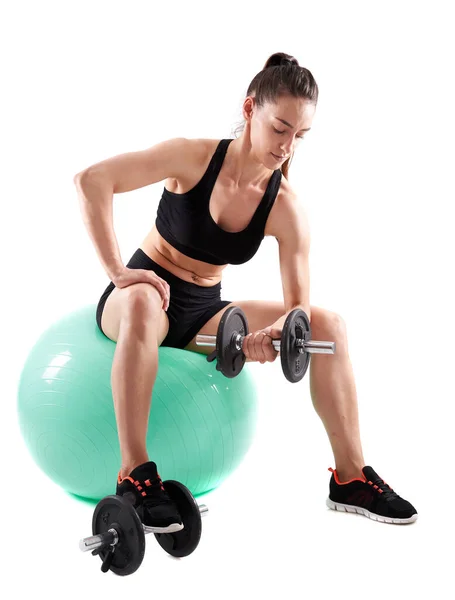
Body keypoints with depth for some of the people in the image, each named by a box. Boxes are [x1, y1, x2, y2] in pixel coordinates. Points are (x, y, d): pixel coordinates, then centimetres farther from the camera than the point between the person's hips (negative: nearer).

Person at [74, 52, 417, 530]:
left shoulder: (287, 211, -9)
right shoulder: (194, 157, -18)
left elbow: (298, 307, -10)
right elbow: (91, 180, -24)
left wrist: (272, 333, -33)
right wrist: (117, 271, -28)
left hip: (205, 312, 4)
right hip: (147, 296, -4)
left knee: (328, 324, -13)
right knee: (142, 303, -43)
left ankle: (350, 480, -7)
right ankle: (135, 475, -35)